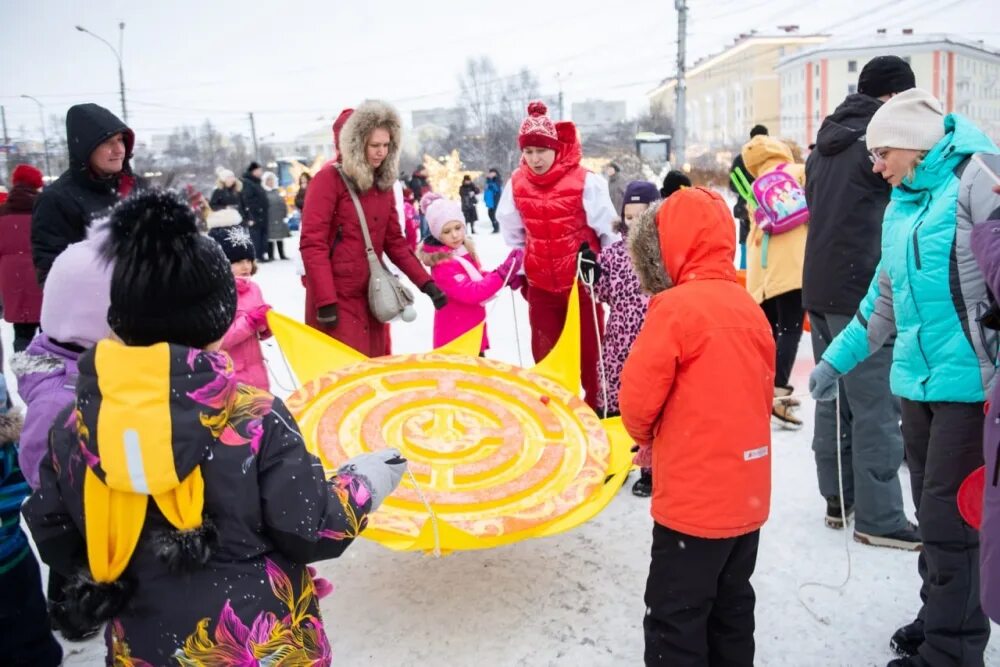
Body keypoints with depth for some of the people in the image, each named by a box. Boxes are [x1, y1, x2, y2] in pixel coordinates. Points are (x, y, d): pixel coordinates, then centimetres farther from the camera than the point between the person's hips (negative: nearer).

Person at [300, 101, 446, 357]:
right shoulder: (329, 179, -11)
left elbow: (394, 241, 12)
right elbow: (312, 244, -15)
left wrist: (425, 282, 3)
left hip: (372, 295, 7)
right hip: (337, 298, -7)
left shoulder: (383, 182, 9)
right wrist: (326, 302, -20)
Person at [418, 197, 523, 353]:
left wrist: (507, 278, -3)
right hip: (456, 337, -9)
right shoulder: (443, 264, -24)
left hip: (472, 329, 9)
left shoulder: (463, 250, 3)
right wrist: (503, 273, -31)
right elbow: (470, 293, -30)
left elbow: (478, 277, 14)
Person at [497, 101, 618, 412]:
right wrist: (518, 269, 13)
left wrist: (606, 269, -2)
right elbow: (513, 232, 11)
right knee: (544, 351, 12)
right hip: (541, 284, 3)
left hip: (582, 280, -3)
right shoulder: (517, 184, -4)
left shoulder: (583, 182, -16)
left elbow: (609, 230, -6)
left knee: (589, 348, 8)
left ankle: (596, 406, 24)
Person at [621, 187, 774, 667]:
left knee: (675, 615, 6)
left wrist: (645, 436, 6)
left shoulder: (676, 307, -17)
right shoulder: (749, 306, 5)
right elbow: (762, 393, 12)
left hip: (694, 498, -8)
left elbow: (638, 394, -16)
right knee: (732, 608, 21)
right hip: (746, 493, 8)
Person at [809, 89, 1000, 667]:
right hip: (918, 381, 8)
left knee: (951, 518, -1)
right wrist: (838, 357, 23)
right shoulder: (901, 203, 16)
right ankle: (939, 620, 33)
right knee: (934, 513, 16)